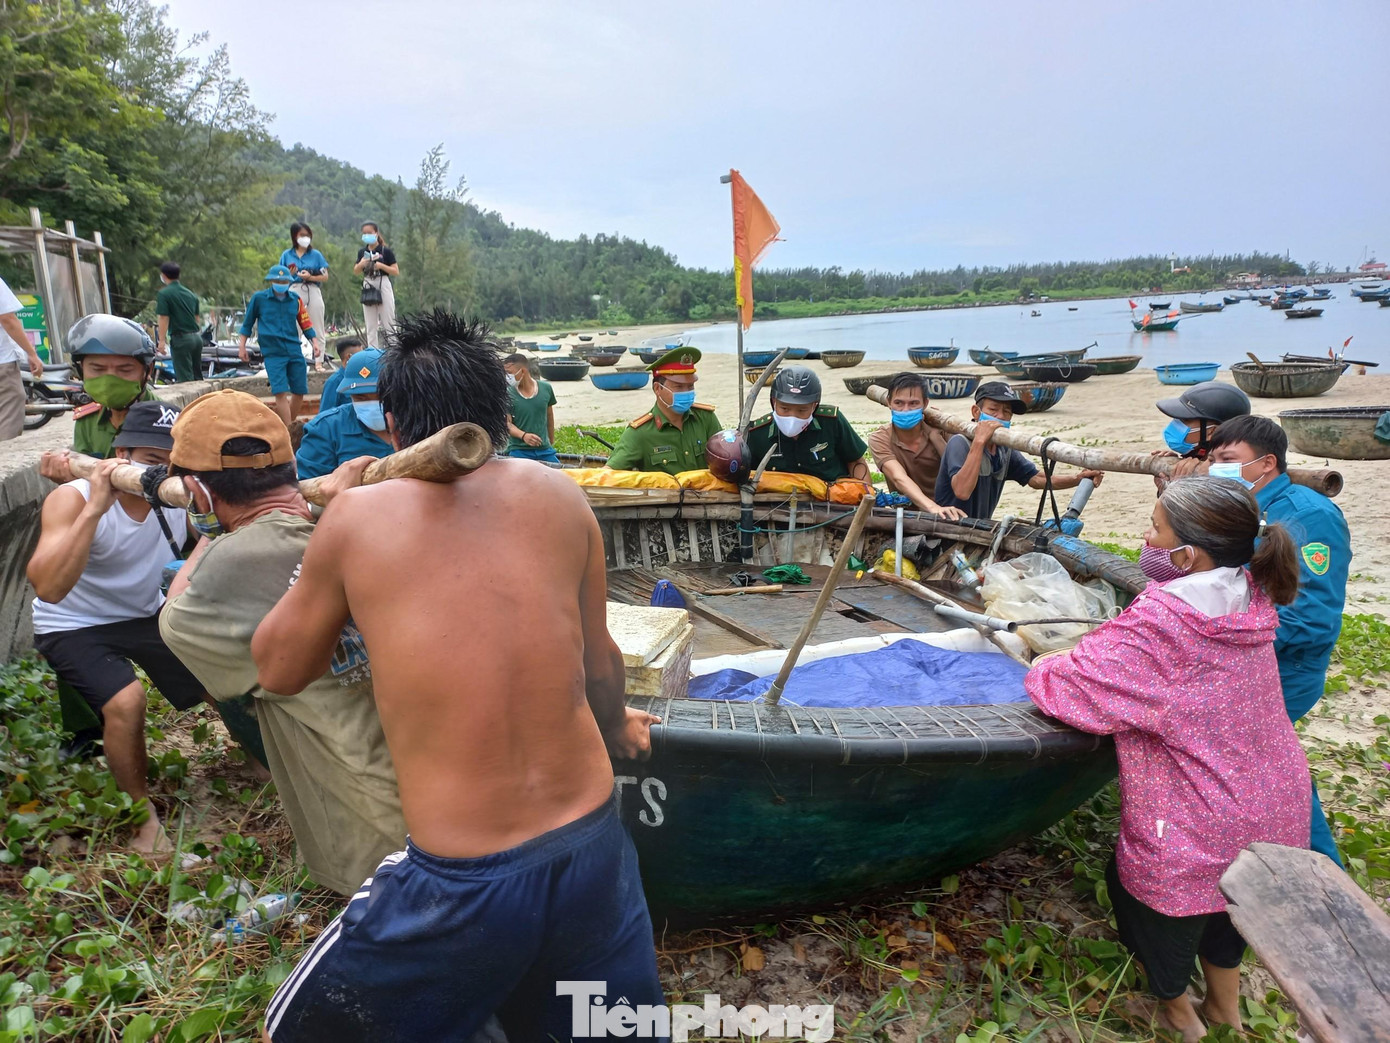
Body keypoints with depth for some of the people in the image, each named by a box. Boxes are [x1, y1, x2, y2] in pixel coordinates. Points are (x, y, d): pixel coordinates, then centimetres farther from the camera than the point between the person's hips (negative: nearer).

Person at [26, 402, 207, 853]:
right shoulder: (73, 498, -25)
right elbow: (48, 588, -39)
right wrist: (95, 507, -44)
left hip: (147, 615, 4)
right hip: (75, 626, -4)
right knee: (126, 701, -28)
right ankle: (142, 816, -5)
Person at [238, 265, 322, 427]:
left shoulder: (296, 300, 8)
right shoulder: (259, 298, 3)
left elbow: (306, 324, 11)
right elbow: (247, 323, 11)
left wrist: (315, 343, -2)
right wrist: (242, 346, 10)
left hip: (295, 351, 3)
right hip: (273, 353, -3)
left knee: (299, 392, 4)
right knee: (281, 392, -13)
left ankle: (289, 425, 23)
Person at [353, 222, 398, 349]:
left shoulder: (386, 251, -4)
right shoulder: (362, 252, 9)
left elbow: (396, 271, -6)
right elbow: (356, 271, 17)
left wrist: (381, 265, -19)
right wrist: (361, 264, -4)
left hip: (383, 285, -5)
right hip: (368, 286, 5)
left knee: (388, 323, -3)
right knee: (371, 325, 8)